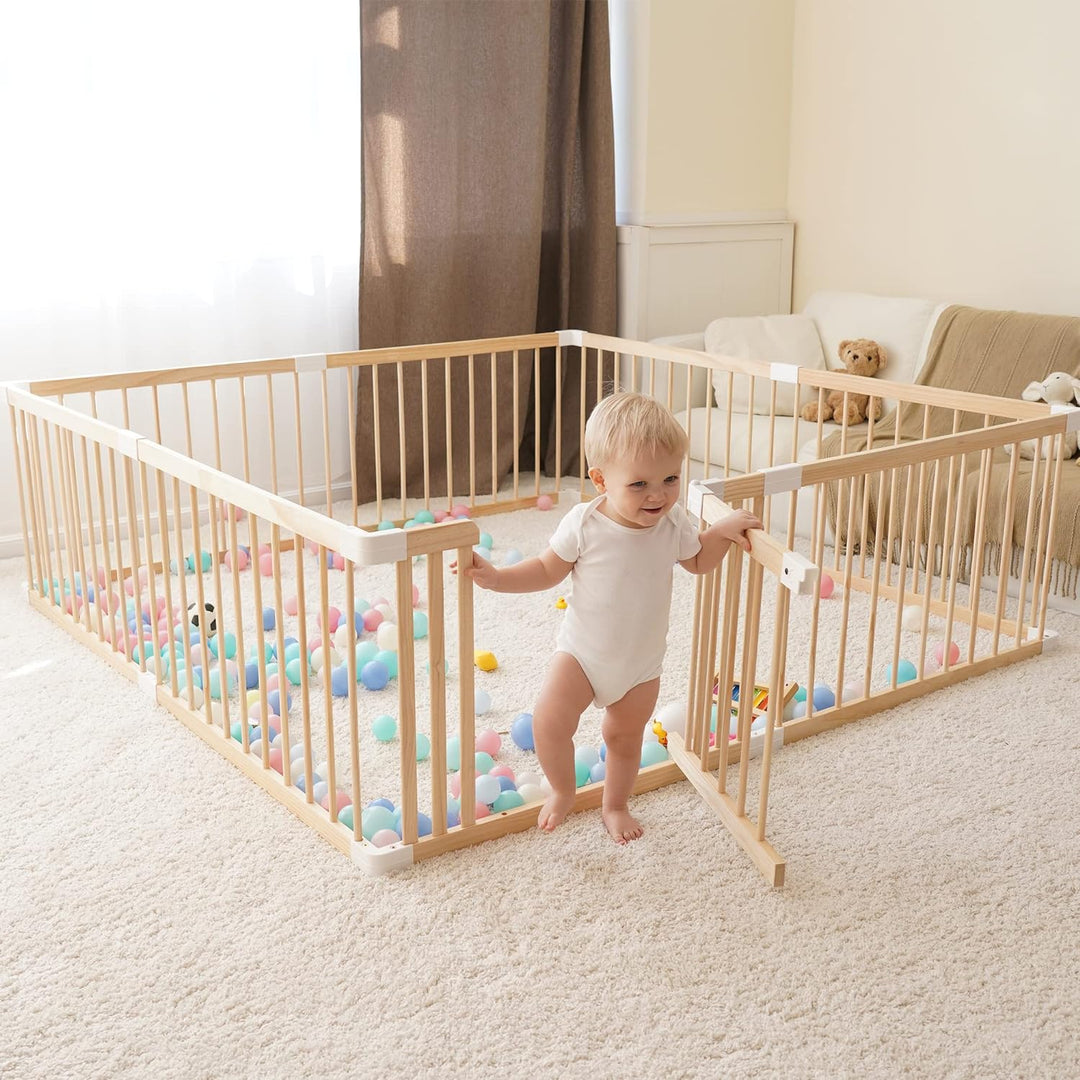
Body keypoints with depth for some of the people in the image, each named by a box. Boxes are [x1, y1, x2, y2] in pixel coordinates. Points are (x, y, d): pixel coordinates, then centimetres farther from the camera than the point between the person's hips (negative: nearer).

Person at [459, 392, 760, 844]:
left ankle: (615, 806, 46)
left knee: (625, 737, 19)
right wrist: (496, 577, -19)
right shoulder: (584, 524, -22)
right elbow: (548, 570, -7)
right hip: (582, 652, -2)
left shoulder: (674, 523, -14)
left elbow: (698, 561, 6)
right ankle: (563, 790, 13)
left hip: (642, 661, 2)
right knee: (549, 721, -18)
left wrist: (723, 531, -11)